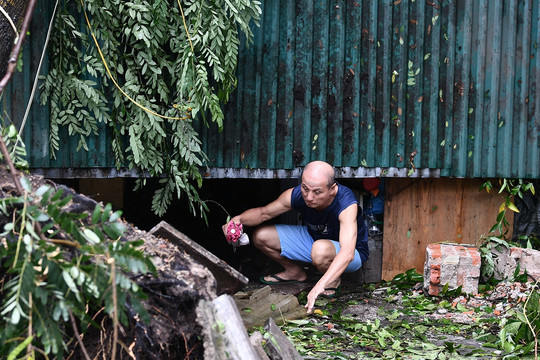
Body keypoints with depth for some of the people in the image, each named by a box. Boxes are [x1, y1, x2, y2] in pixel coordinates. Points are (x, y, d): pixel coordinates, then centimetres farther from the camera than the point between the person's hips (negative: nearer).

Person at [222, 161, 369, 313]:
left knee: (321, 249, -40)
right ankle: (295, 272, 22)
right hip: (313, 238, 6)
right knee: (261, 236, -4)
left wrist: (320, 285, -61)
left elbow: (347, 253, -50)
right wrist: (239, 219, -28)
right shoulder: (296, 195, -23)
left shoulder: (346, 204, -38)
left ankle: (334, 280, -4)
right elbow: (263, 212, -6)